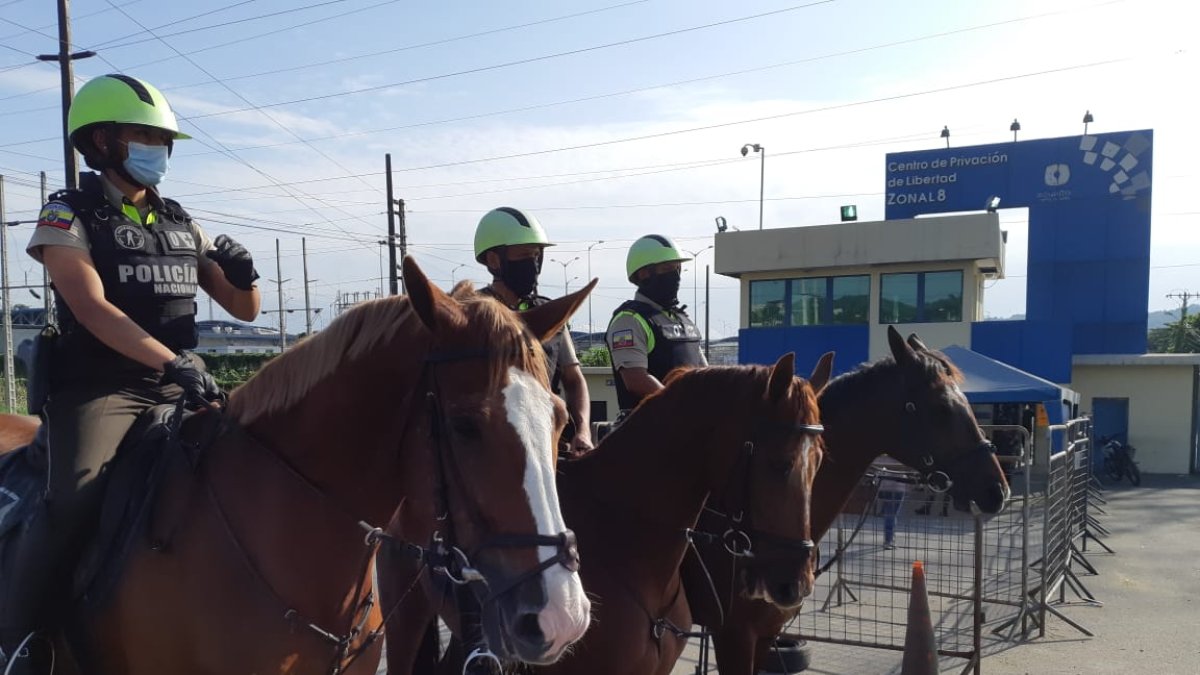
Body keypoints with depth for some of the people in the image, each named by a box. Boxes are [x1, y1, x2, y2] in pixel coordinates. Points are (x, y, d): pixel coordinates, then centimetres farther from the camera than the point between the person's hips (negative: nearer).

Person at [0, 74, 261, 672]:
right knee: (73, 500, -28)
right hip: (97, 388, -5)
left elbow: (244, 309, 16)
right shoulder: (69, 216, 0)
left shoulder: (181, 224, 15)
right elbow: (92, 308, -18)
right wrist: (172, 361, -32)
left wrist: (243, 275, -8)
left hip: (177, 386, 6)